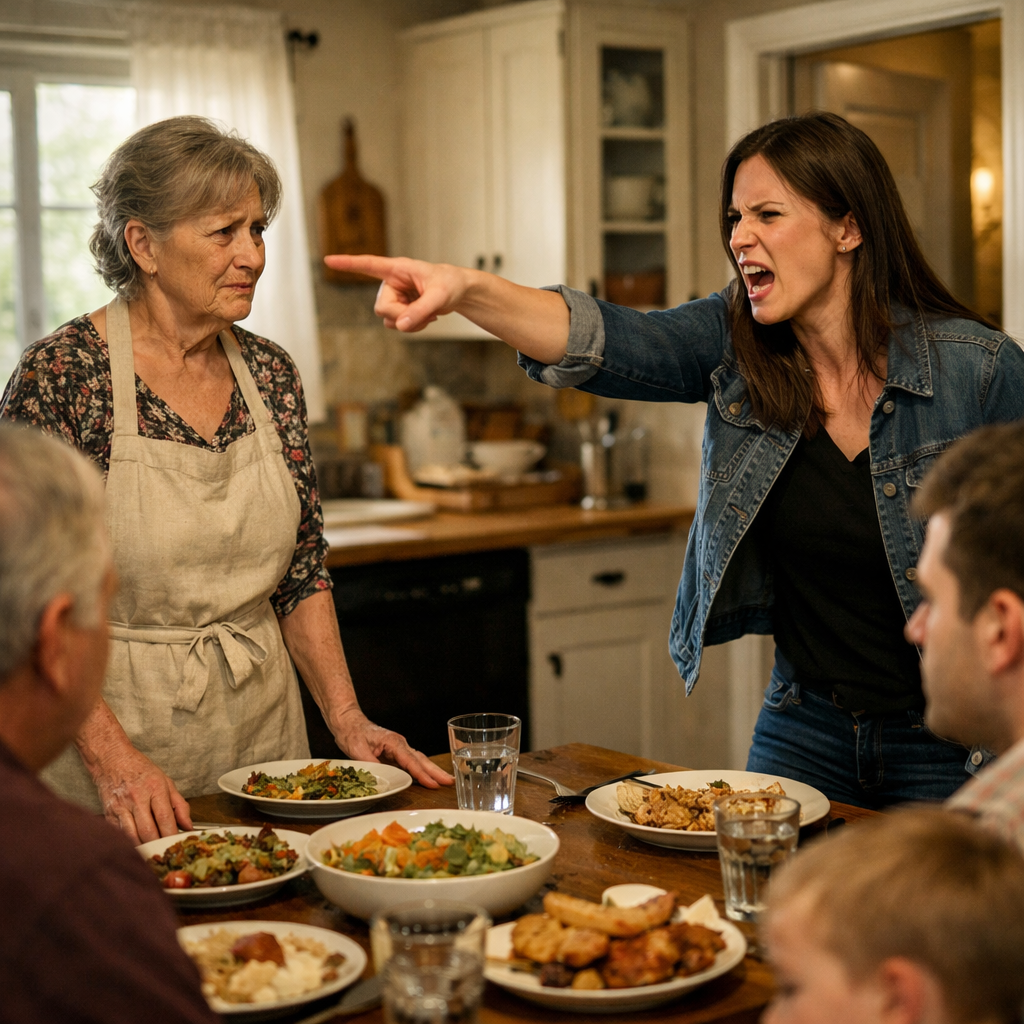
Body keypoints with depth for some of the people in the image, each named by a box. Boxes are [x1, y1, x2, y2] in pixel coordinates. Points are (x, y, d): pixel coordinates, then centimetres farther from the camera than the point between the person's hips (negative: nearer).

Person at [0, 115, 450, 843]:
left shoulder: (270, 373, 3)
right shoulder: (61, 375, -13)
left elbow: (303, 572, 8)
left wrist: (347, 717, -1)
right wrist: (111, 753, -22)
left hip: (262, 718, 5)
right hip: (107, 719, -5)